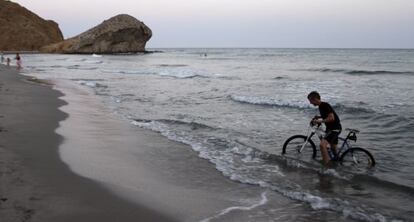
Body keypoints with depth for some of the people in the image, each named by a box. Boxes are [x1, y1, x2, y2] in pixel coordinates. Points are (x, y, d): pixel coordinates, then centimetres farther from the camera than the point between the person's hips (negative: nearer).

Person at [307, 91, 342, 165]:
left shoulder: (325, 105, -18)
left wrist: (320, 121, -19)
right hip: (330, 128, 11)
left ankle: (326, 166, -20)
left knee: (322, 144, -24)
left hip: (335, 128, -11)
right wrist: (317, 118, 12)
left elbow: (331, 118, -25)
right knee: (333, 148, 22)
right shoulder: (321, 106, 11)